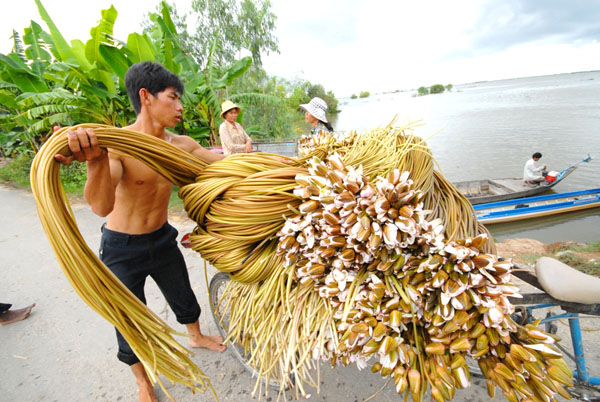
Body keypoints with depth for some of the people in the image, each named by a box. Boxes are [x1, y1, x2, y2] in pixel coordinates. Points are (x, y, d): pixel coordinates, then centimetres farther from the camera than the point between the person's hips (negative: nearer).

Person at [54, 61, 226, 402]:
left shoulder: (180, 145, -8)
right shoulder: (114, 144, -23)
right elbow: (102, 207, -36)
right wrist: (96, 163, -55)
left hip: (162, 240, 4)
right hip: (122, 249, -4)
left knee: (184, 297, 23)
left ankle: (196, 336, 54)